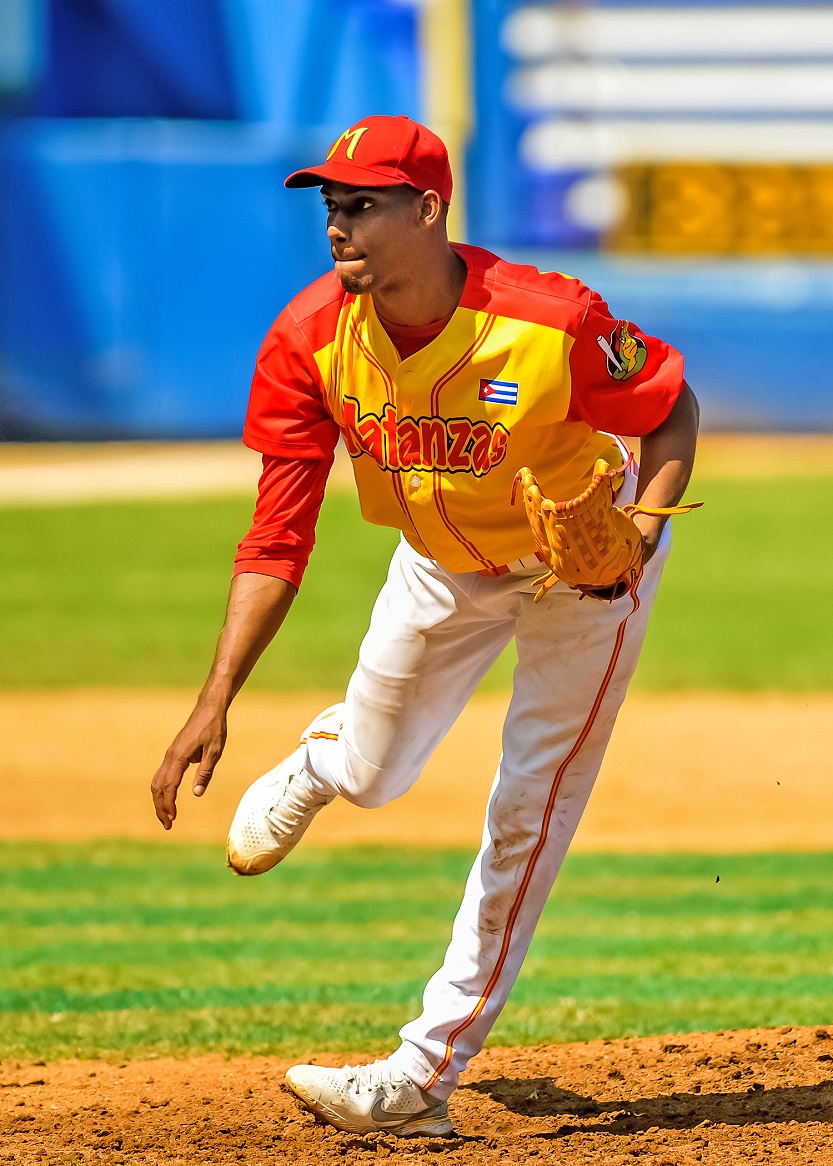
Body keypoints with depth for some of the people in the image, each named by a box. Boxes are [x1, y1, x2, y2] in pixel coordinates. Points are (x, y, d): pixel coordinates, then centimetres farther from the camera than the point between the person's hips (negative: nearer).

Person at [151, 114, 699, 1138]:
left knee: (525, 813, -5)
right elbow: (278, 539, -23)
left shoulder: (553, 324, -37)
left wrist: (642, 526, -35)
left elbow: (671, 409, -17)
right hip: (443, 562, 4)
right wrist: (215, 704, -31)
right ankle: (320, 760, 58)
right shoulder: (309, 341, -27)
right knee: (371, 774, 18)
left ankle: (425, 1074, 4)